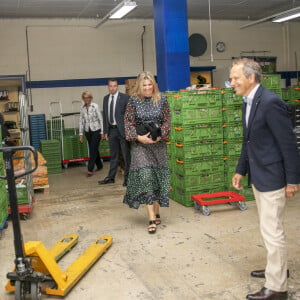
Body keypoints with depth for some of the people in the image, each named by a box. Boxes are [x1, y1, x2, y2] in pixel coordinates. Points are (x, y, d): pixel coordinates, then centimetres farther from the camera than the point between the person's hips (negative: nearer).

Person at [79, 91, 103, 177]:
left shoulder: (95, 106, -9)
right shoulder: (82, 108, 5)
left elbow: (100, 119, -8)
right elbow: (81, 121, 8)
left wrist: (102, 131, -10)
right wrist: (81, 134, 5)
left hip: (96, 130, -5)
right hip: (88, 131, 5)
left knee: (93, 150, -7)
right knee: (94, 149, 12)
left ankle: (90, 170, -6)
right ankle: (99, 165, 29)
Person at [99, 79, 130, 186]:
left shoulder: (125, 97, -5)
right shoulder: (106, 99, 11)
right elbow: (105, 115, 13)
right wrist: (105, 131, 9)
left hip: (122, 129, -5)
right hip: (111, 130, 5)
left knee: (126, 155, 2)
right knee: (113, 155, 14)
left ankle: (127, 178, 11)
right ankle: (111, 177, 22)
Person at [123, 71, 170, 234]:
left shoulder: (161, 99, 3)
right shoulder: (133, 101, -1)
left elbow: (167, 120, 4)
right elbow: (128, 122, -1)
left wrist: (161, 135, -11)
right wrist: (138, 137, -13)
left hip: (158, 144, 2)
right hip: (140, 144, -2)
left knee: (158, 177, 7)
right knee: (145, 177, -10)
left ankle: (156, 213, 24)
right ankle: (151, 219, -9)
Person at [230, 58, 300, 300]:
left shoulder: (270, 102, -21)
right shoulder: (248, 103, 8)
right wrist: (241, 170, 16)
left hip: (272, 178, -9)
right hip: (258, 177, 10)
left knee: (272, 231, -1)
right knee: (269, 228, 21)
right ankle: (278, 268, 39)